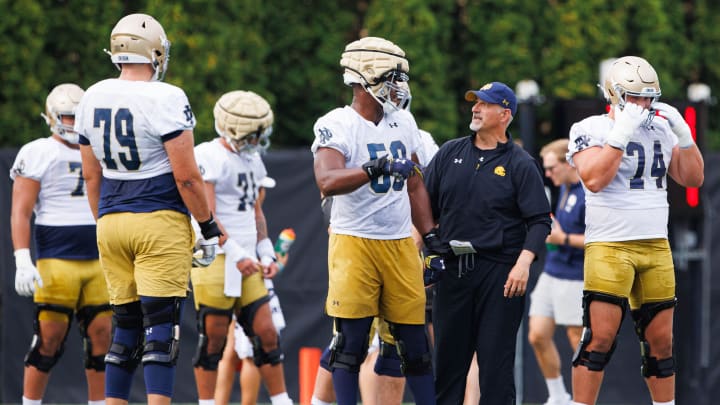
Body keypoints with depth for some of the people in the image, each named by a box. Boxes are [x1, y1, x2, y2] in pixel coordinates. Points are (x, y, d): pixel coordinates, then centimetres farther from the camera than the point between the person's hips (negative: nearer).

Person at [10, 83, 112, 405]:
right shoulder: (37, 155, -2)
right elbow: (21, 212, -7)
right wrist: (22, 261, -16)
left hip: (97, 260, 5)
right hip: (55, 261, -5)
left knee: (102, 334, 0)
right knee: (50, 338, -6)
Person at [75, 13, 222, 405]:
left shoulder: (92, 99, 7)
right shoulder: (165, 100, -13)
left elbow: (92, 176, 14)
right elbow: (186, 175, -13)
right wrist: (209, 228, -3)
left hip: (111, 224, 6)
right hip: (159, 221, -6)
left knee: (125, 326, 12)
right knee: (161, 327, -6)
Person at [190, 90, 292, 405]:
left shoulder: (252, 160, 15)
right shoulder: (208, 157, -12)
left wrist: (266, 254, 13)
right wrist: (236, 254, -21)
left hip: (246, 261, 7)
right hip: (215, 259, -7)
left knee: (266, 333, 4)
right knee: (213, 337, -3)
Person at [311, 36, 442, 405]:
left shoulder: (403, 125, 13)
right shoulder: (336, 126, -9)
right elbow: (327, 181, -25)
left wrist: (431, 238, 17)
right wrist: (376, 169, -37)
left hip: (400, 246, 5)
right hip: (354, 245, -5)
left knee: (414, 340, 6)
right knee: (350, 340, -4)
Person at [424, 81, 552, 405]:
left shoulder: (520, 164, 1)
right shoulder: (450, 153, 13)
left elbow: (540, 221, -5)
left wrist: (523, 263, -18)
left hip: (500, 270, -4)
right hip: (451, 267, 4)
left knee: (496, 358, -5)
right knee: (448, 356, 7)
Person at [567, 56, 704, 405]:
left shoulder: (660, 130, 13)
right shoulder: (591, 130, -5)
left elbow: (692, 179, 13)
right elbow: (593, 180, -20)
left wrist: (683, 134, -1)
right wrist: (622, 134, -21)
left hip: (656, 246, 6)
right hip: (610, 246, -6)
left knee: (660, 338, 7)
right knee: (599, 337, -11)